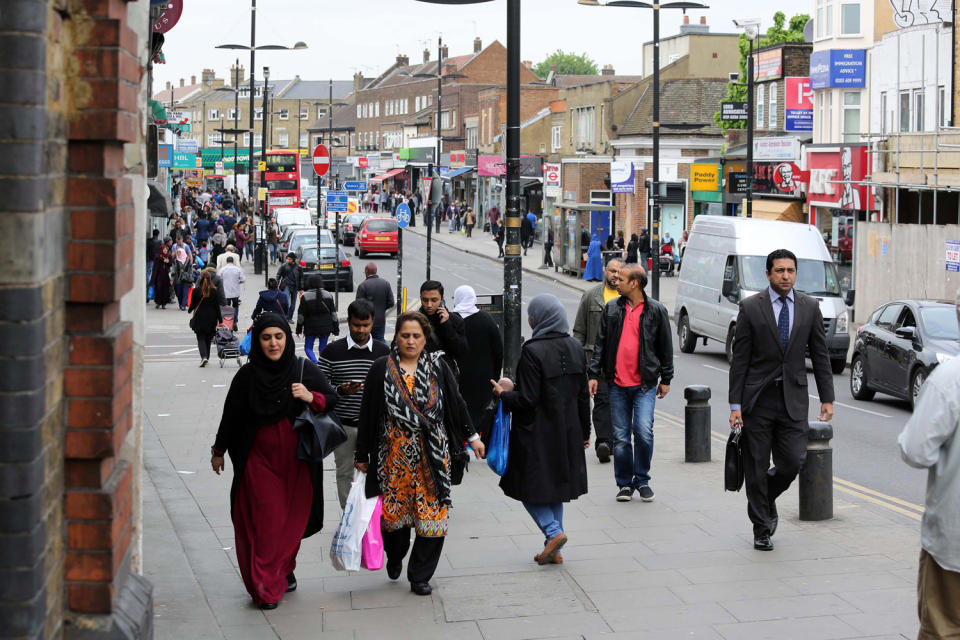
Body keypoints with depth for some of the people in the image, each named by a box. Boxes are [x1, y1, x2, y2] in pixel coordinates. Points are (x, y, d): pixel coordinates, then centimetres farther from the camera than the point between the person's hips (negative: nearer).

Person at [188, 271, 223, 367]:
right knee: (208, 338, 17)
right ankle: (206, 357, 26)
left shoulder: (197, 291, -9)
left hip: (199, 318, -2)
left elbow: (193, 304, 1)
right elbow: (217, 306, -3)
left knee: (201, 338, 0)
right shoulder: (214, 291, -5)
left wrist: (190, 310, 24)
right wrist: (220, 319, 2)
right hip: (211, 318, 2)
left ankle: (204, 356, -20)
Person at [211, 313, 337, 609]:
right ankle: (265, 589, 3)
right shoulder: (247, 375, -3)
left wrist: (311, 398, -16)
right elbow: (231, 415, 7)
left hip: (297, 460, 1)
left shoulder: (305, 370, -3)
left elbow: (331, 400, 4)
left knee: (291, 519, 9)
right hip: (258, 460, -1)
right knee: (264, 522, -4)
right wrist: (219, 451, 13)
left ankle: (284, 570, 31)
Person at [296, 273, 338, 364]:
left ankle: (316, 363, -17)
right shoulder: (328, 295, -1)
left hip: (311, 328, -3)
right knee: (323, 348, 15)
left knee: (308, 348, 9)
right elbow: (333, 313, 3)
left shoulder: (305, 296, -11)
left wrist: (299, 329, 6)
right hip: (326, 328, 3)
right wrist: (336, 329, 10)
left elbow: (301, 315, -6)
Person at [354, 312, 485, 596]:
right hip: (394, 453, -1)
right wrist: (362, 455, 3)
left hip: (432, 455, 1)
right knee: (393, 511, 4)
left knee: (432, 514, -2)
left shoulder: (437, 367, 4)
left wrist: (472, 437, 11)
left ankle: (420, 576, 12)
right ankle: (395, 557, 36)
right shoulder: (382, 369, 0)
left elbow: (456, 404, 11)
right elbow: (367, 414, 2)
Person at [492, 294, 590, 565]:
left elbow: (528, 399, -19)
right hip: (567, 431, 6)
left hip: (537, 433, -6)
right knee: (556, 485, 15)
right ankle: (554, 549, 16)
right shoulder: (575, 348, 2)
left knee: (530, 486, 8)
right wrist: (584, 432, 16)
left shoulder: (532, 351, -18)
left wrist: (503, 394, 0)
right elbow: (583, 395, 7)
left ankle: (553, 531, -9)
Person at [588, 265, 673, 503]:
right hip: (617, 384, 3)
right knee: (621, 436, 4)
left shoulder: (656, 311, 1)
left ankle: (642, 479, 5)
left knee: (643, 431, -13)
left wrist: (665, 379, 8)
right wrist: (594, 374, 5)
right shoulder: (612, 309, 7)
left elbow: (665, 347, 7)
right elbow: (600, 343, 10)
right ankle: (625, 483, 16)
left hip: (645, 384, -2)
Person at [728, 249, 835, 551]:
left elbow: (820, 355, 9)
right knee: (756, 468, 3)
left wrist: (827, 398, 3)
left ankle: (766, 499, 27)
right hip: (757, 399, -2)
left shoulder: (810, 307, 5)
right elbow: (739, 359, -4)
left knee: (793, 461, -5)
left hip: (793, 398, 2)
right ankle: (762, 528, 18)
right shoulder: (750, 307, -3)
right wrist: (735, 404, -7)